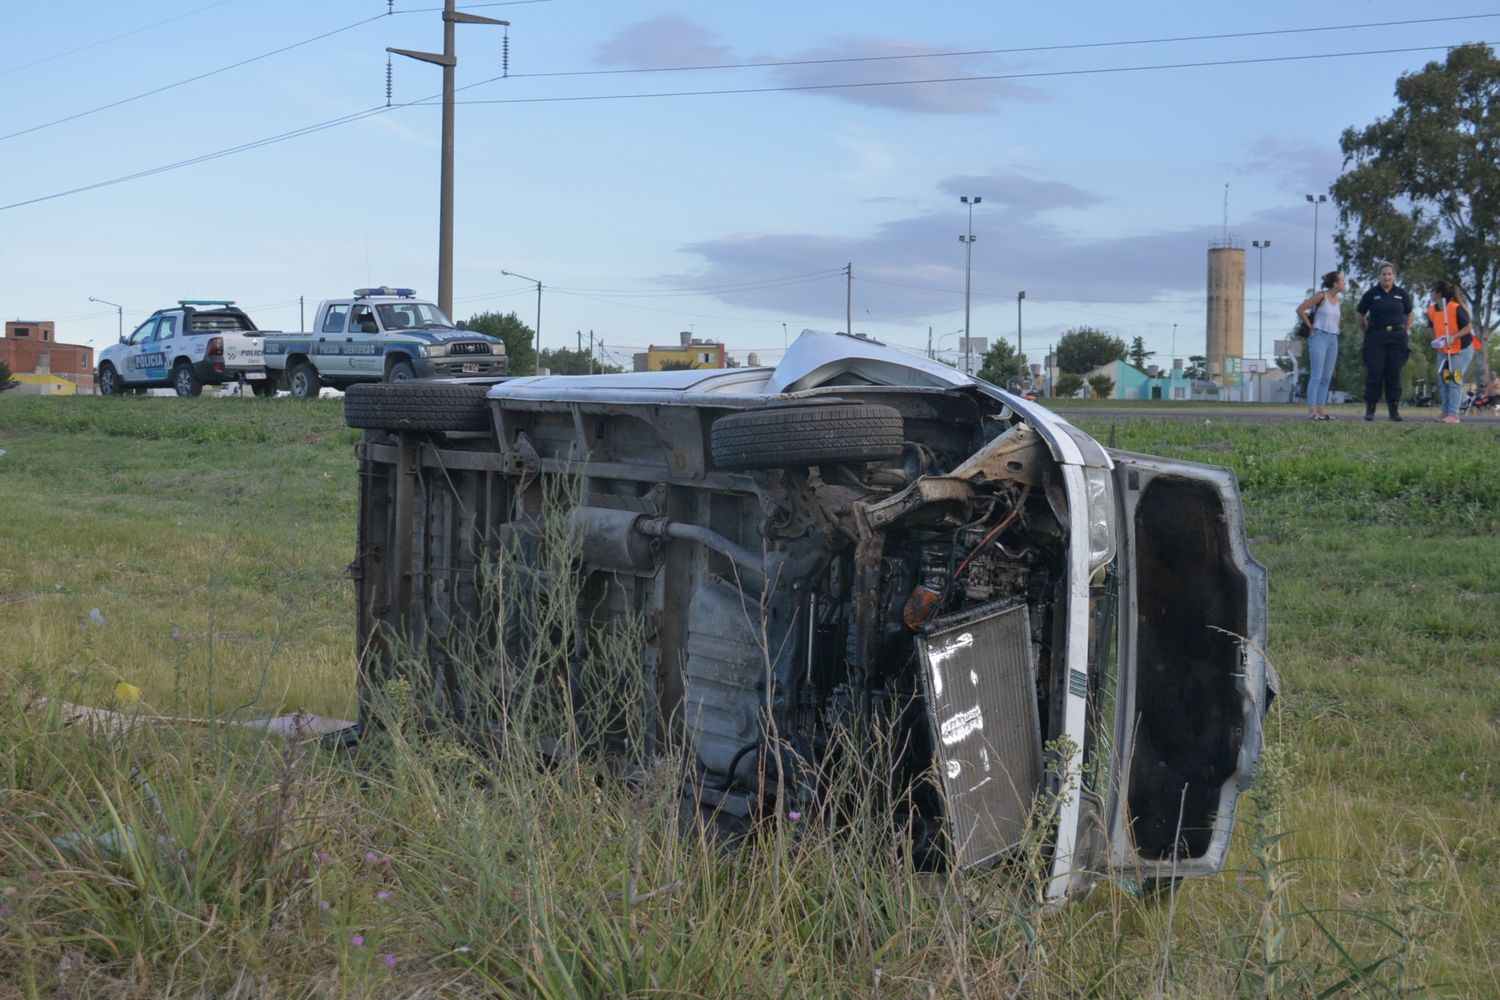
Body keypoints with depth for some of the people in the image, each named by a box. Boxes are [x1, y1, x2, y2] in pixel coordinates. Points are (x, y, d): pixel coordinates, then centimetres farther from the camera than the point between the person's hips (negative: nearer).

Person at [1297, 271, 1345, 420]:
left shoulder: (1338, 299, 12)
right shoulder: (1321, 296, -8)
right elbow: (1300, 310, -11)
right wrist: (1310, 327, -7)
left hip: (1333, 339, 7)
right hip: (1319, 337, -7)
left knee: (1326, 377, 5)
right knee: (1316, 376, -9)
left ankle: (1321, 410, 8)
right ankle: (1312, 410, -10)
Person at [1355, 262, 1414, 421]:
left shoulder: (1401, 294, 6)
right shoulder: (1371, 294, 1)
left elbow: (1409, 313, 20)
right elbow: (1359, 314, 11)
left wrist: (1406, 331, 12)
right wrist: (1365, 331, 8)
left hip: (1397, 338, 1)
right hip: (1375, 338, -1)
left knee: (1394, 374, 2)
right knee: (1374, 373, -5)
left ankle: (1394, 410, 6)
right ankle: (1370, 410, -1)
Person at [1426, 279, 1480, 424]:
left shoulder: (1456, 308, -23)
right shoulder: (1432, 310, -2)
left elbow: (1469, 327, -19)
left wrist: (1454, 337, -32)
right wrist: (1436, 342, -5)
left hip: (1462, 349, -7)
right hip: (1443, 350, 7)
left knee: (1454, 379, -12)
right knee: (1442, 379, 3)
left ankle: (1453, 414, -12)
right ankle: (1446, 412, 9)